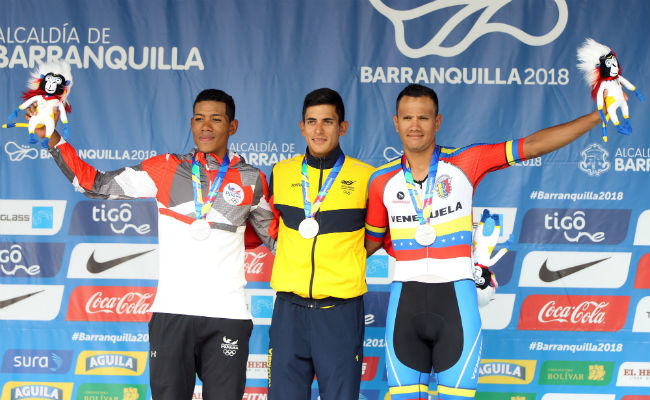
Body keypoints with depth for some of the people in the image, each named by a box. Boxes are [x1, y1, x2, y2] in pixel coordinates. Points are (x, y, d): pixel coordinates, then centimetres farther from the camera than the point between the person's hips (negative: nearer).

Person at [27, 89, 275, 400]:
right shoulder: (164, 170, 7)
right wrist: (52, 138, 4)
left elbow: (273, 235, 19)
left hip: (227, 315, 0)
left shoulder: (251, 180, 7)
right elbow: (97, 184, 8)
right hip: (171, 312, 0)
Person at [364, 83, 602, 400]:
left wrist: (598, 116, -6)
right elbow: (370, 241, 17)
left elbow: (532, 145, -3)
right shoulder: (382, 180, 5)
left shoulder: (464, 163, -1)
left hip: (456, 299, -1)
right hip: (406, 301, 2)